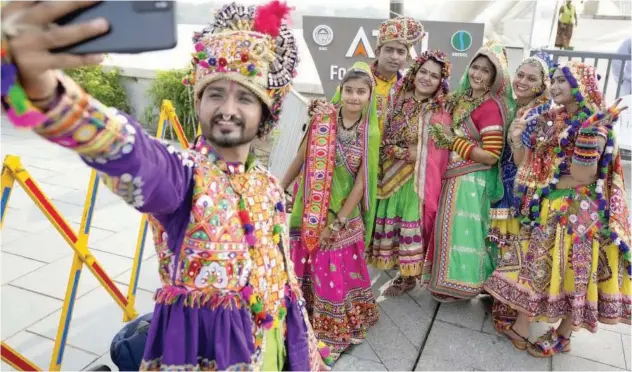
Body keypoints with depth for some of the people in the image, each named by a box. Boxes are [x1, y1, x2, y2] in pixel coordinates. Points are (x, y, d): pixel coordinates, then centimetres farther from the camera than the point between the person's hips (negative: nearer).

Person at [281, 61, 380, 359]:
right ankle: (308, 323, 34)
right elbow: (300, 159, 3)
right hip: (311, 213, 1)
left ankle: (337, 328, 34)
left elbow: (360, 183, -8)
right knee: (306, 269, 12)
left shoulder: (370, 134, -7)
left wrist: (337, 224, -10)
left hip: (344, 215, -1)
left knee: (338, 271, 11)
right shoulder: (321, 121, -5)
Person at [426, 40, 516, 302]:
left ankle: (461, 282, 17)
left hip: (472, 181, -8)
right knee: (452, 229, 15)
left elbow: (490, 156, -20)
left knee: (464, 231, 2)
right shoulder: (462, 99, 7)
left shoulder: (491, 107, -16)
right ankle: (451, 280, 29)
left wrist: (453, 142, -18)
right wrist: (446, 139, 1)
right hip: (453, 177, 8)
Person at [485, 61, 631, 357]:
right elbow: (530, 167, 6)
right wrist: (517, 143, -7)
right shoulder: (549, 121, 8)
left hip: (576, 211, -7)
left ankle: (562, 336, 22)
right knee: (534, 266, 12)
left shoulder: (593, 124, -13)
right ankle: (521, 328, 24)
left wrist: (545, 186, -11)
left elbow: (582, 178, -17)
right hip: (545, 208, 7)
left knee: (572, 273, 6)